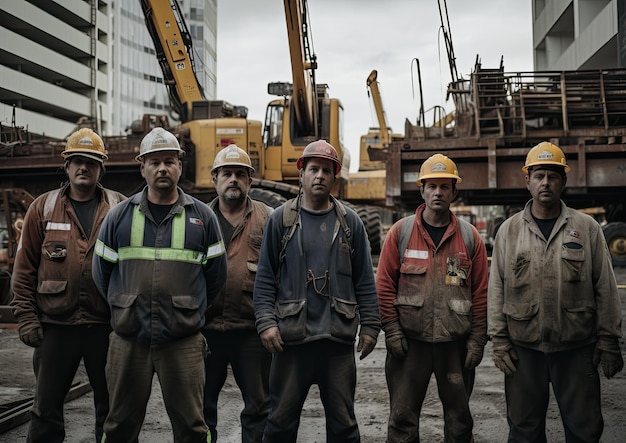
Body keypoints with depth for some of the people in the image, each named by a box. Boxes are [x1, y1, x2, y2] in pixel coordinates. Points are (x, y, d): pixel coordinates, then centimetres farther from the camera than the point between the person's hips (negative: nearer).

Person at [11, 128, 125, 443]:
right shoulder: (43, 208, 4)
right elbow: (24, 268, 4)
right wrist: (26, 317, -2)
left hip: (106, 325, 0)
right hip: (55, 325, 1)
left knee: (111, 405, 11)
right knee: (46, 406, 10)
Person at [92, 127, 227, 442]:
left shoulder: (202, 217, 3)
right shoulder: (119, 216, 5)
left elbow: (215, 274, 10)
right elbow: (102, 271, 14)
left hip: (183, 342, -1)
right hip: (128, 339, 1)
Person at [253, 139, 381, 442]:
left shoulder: (350, 221, 6)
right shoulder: (281, 219, 3)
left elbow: (364, 280, 7)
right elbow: (265, 277, 1)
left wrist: (369, 326, 3)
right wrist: (266, 322, -8)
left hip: (339, 338, 1)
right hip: (291, 337, -1)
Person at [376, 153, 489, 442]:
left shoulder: (469, 236, 4)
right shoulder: (401, 231, 1)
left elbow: (481, 292, 4)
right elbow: (385, 284, 0)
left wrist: (477, 340, 0)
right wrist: (392, 330, -6)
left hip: (456, 342, 1)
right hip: (409, 340, -1)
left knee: (460, 420, 13)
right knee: (402, 418, 5)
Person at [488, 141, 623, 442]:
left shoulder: (587, 228, 2)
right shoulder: (509, 230, 3)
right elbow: (496, 290, 4)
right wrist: (499, 341, -1)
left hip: (577, 349, 0)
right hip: (524, 348, 1)